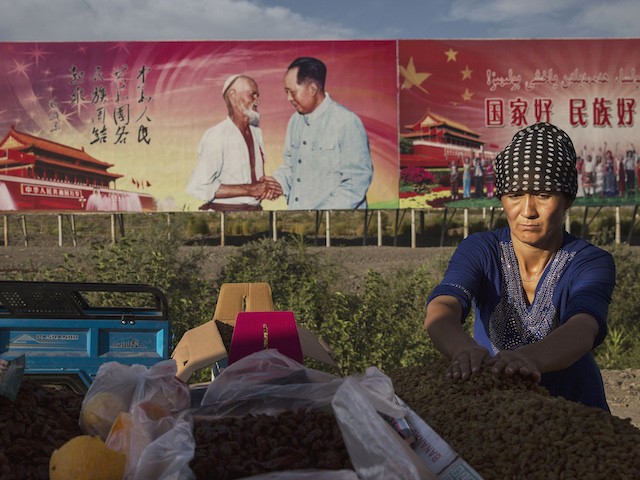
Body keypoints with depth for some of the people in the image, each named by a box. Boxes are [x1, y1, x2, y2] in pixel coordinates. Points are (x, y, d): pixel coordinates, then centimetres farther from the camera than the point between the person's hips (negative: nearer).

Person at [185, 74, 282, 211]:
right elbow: (198, 187, -18)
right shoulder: (216, 137, -11)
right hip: (224, 215, -6)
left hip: (255, 212, 6)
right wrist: (249, 189, -17)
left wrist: (266, 187, -2)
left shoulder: (256, 132, 12)